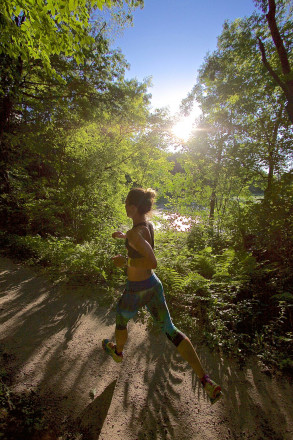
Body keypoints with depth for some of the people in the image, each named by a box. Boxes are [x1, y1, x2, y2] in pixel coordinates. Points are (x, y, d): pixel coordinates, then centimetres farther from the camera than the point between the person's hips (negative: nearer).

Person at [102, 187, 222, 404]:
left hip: (136, 292, -6)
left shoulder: (135, 233, -28)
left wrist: (126, 262, -22)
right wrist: (124, 236, 28)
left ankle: (118, 352, 57)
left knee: (121, 319, 27)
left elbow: (153, 262, -36)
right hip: (153, 285, 6)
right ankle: (206, 380, 11)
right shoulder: (149, 225, -2)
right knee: (170, 329, 13)